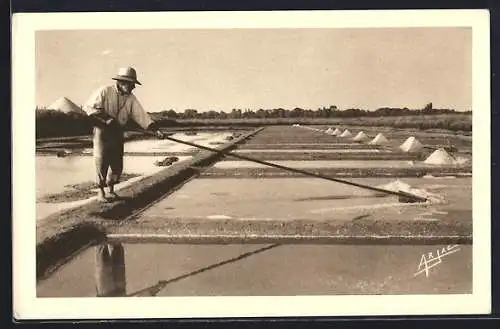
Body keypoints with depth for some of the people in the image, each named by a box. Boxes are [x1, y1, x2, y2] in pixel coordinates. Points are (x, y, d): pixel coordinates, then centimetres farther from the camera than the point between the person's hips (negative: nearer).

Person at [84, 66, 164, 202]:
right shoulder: (104, 91, -12)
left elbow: (141, 115, -3)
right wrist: (106, 118, -21)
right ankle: (101, 191, 6)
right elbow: (89, 107, -13)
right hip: (102, 131, -5)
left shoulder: (131, 98, 2)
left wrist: (154, 129, -15)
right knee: (101, 161, -7)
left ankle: (111, 189, 22)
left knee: (117, 164, 4)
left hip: (117, 133, 5)